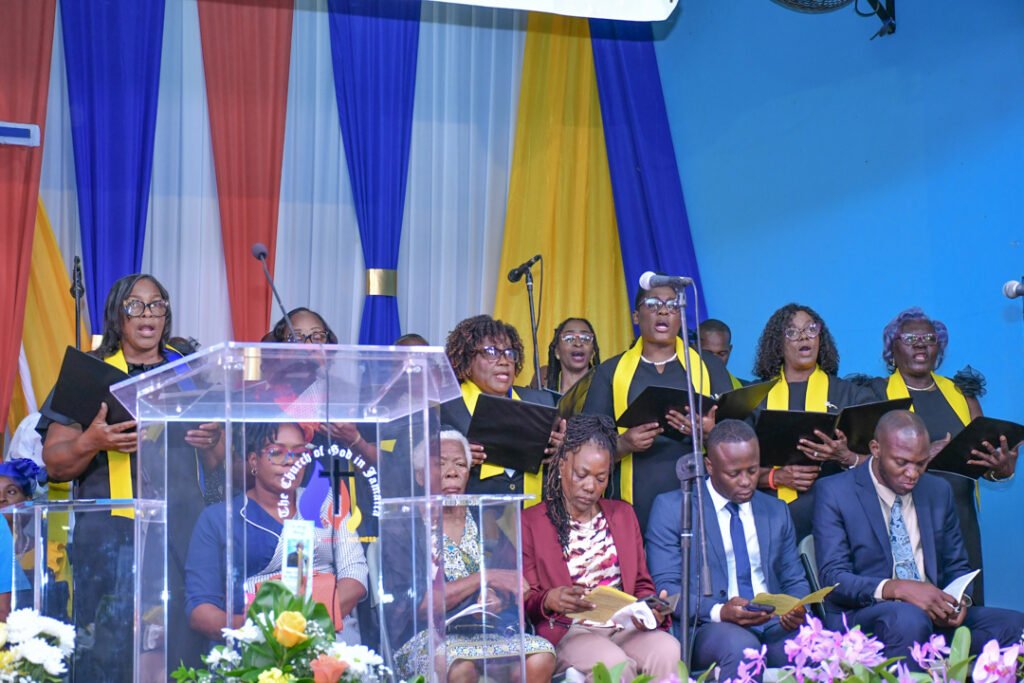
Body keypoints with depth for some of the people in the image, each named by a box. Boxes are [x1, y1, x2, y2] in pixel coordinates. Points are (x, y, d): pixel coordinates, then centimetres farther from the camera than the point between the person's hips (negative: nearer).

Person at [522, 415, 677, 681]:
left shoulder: (623, 514, 20)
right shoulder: (530, 523, 6)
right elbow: (524, 602, 2)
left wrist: (652, 609, -5)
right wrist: (549, 600, -22)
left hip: (626, 627, 4)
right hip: (566, 633, -4)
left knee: (667, 649, -29)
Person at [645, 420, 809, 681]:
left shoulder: (776, 511, 20)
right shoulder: (672, 508, 5)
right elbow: (664, 586, -2)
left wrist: (797, 610, -4)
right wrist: (718, 612, -20)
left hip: (776, 625, 3)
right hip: (708, 628, -3)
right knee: (741, 646, -38)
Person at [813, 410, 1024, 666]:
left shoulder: (939, 491, 14)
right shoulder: (835, 492, -3)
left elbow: (957, 567, 19)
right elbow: (832, 577, -10)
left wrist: (960, 599, -6)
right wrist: (898, 588, -27)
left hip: (934, 616, 5)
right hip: (863, 615, -5)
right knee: (909, 617, -38)